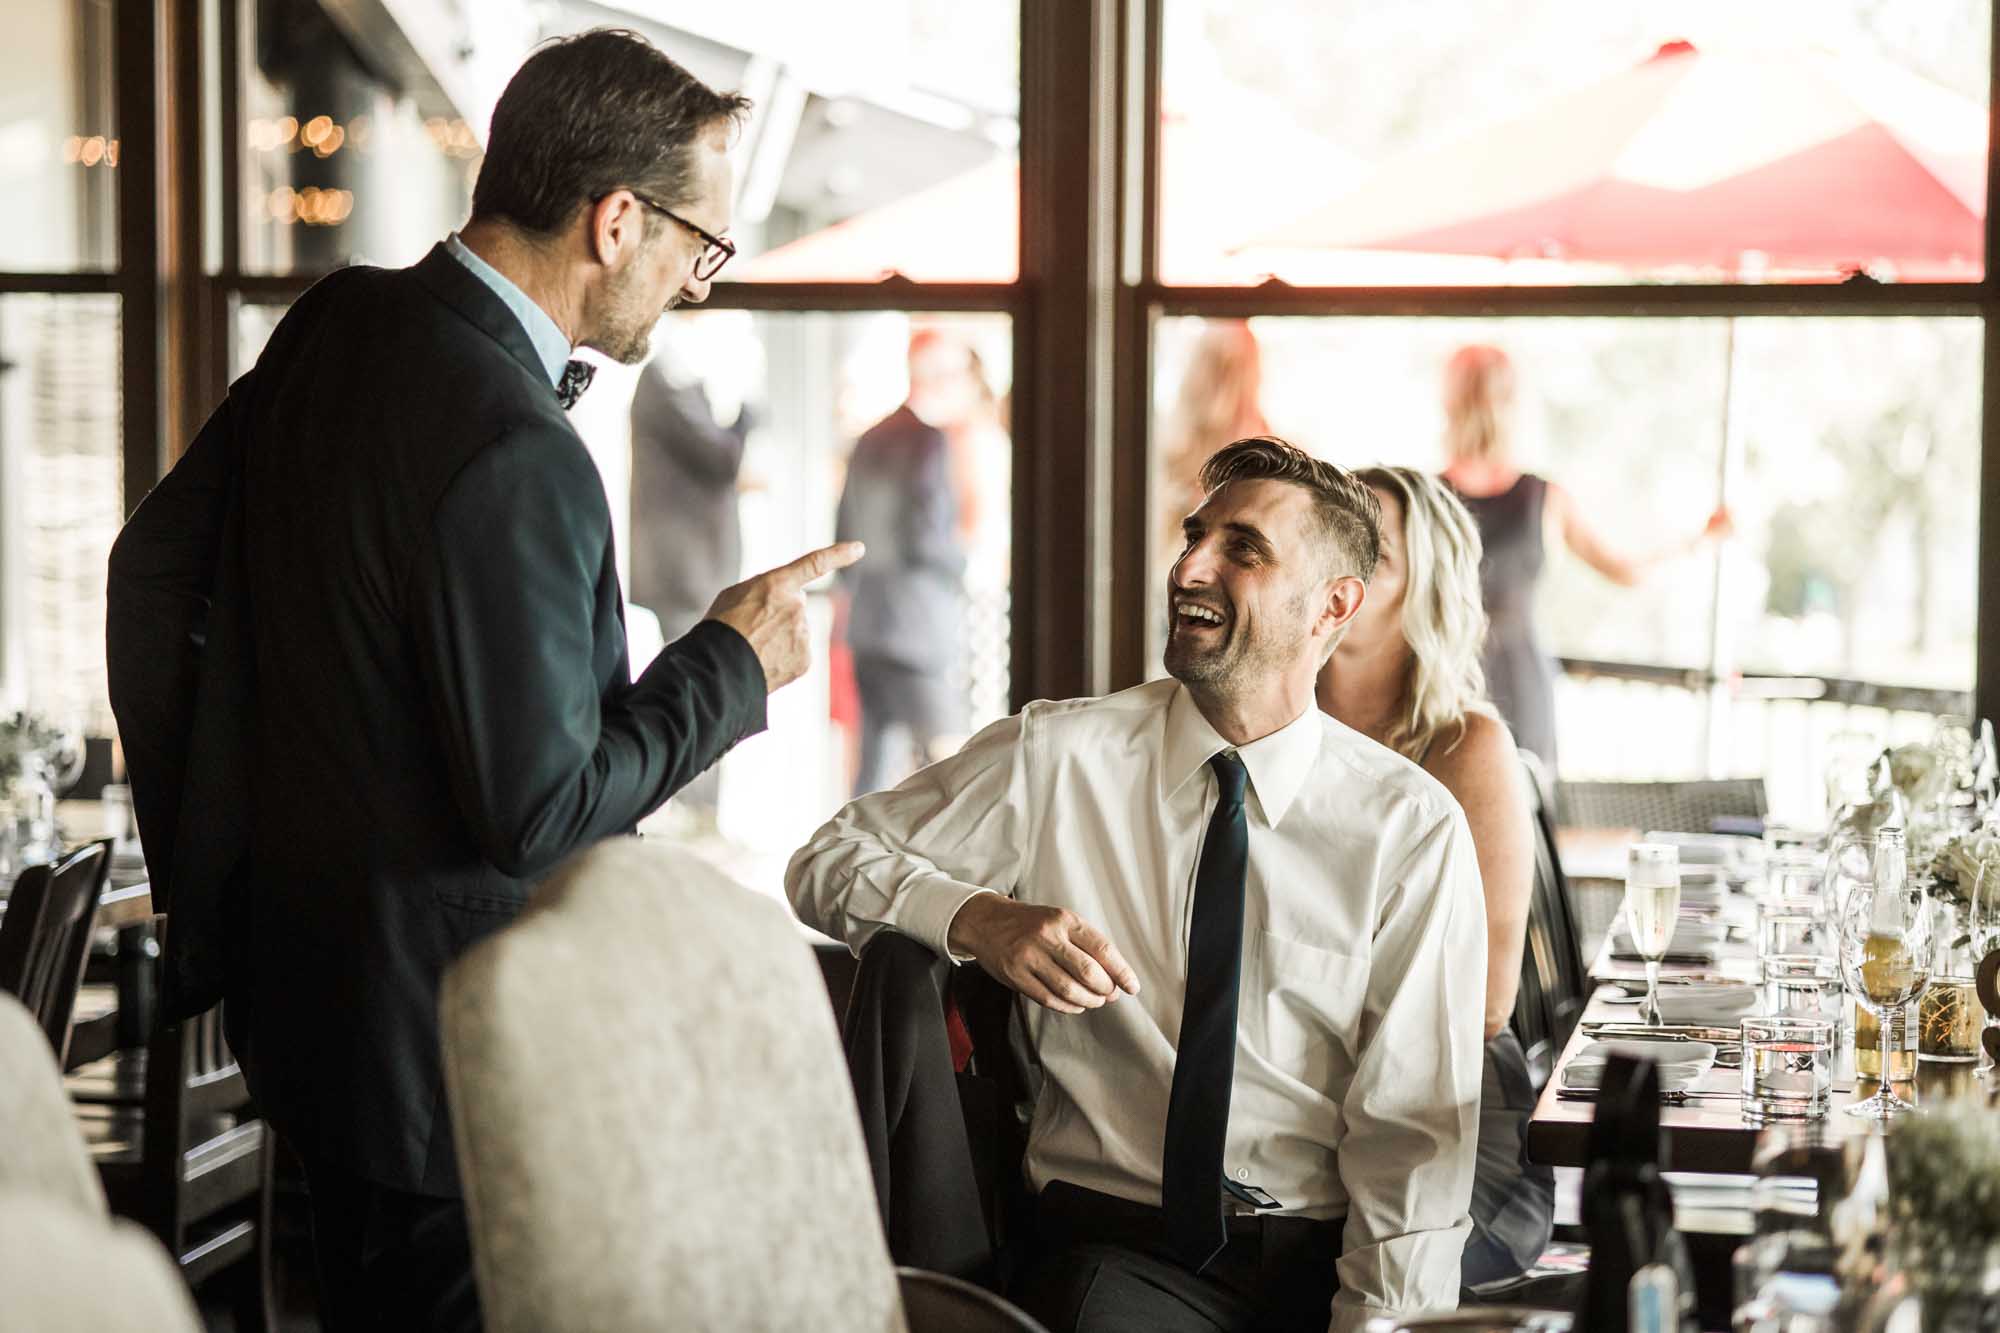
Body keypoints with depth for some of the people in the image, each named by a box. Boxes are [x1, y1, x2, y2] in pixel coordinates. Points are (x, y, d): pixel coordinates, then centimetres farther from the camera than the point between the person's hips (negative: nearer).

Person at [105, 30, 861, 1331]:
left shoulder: (336, 325, 1)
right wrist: (731, 664, -10)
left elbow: (155, 567, 11)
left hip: (297, 967, 9)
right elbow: (537, 811, -25)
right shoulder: (514, 457, -27)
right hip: (452, 1051, -9)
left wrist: (201, 865, 19)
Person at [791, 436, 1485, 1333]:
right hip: (1112, 1251, 0)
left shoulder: (1413, 829, 2)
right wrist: (978, 918, -11)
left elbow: (1412, 1131, -2)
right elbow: (828, 862, 8)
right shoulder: (1058, 755, 5)